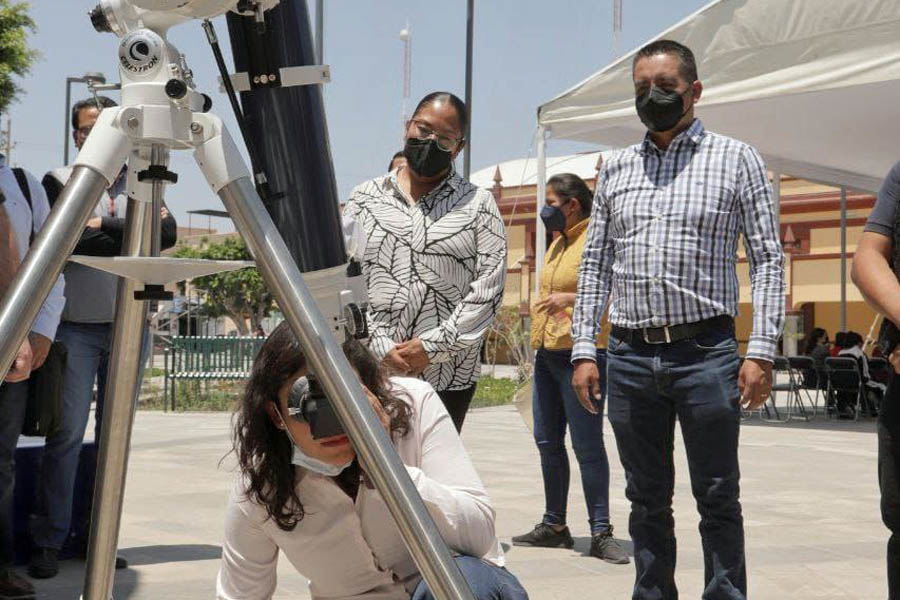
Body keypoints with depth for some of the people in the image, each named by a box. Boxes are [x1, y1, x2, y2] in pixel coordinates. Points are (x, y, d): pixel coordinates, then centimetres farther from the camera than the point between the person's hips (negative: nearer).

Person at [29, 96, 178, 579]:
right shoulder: (58, 182, 5)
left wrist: (103, 226, -9)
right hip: (75, 326, -3)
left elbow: (168, 233, -4)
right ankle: (48, 543, -1)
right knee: (67, 432, -8)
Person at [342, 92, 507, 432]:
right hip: (372, 371, 1)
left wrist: (433, 346, -10)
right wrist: (379, 345, -8)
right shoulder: (365, 198, 11)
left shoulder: (478, 205, 7)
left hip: (449, 376, 0)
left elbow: (488, 287, -2)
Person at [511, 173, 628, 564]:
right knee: (548, 440, 12)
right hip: (547, 354, 9)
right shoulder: (557, 243, 19)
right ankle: (554, 525, 22)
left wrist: (572, 299, -24)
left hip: (580, 352, -9)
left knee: (587, 445, -7)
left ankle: (601, 533, -1)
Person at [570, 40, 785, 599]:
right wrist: (584, 351, 6)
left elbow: (768, 259, 0)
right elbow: (595, 265, 15)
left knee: (718, 498, 4)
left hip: (706, 353, -3)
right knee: (648, 499, 12)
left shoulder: (735, 159, 4)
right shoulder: (615, 170, 14)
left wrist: (762, 352, -9)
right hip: (630, 358, 3)